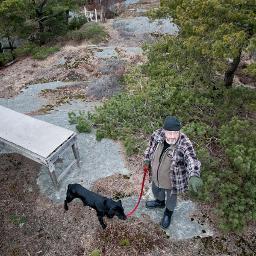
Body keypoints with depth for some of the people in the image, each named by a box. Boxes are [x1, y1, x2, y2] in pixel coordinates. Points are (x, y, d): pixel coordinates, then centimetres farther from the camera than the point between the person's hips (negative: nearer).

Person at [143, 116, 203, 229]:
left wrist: (193, 177, -66)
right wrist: (147, 161, 7)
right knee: (156, 191, 32)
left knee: (171, 198, 25)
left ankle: (168, 212, 58)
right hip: (156, 176, 5)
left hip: (173, 180, -4)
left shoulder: (184, 145, -34)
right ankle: (160, 202, 67)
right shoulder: (157, 135, -19)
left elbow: (192, 161, -49)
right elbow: (150, 147, 1)